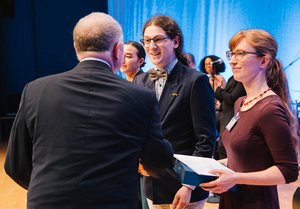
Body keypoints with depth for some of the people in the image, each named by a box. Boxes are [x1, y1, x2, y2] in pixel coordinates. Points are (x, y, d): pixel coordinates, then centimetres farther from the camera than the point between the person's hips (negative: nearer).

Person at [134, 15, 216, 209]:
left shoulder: (196, 81, -11)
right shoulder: (140, 81, 6)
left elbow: (206, 140, -12)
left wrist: (189, 186, -15)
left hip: (183, 187, -5)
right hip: (151, 185, 5)